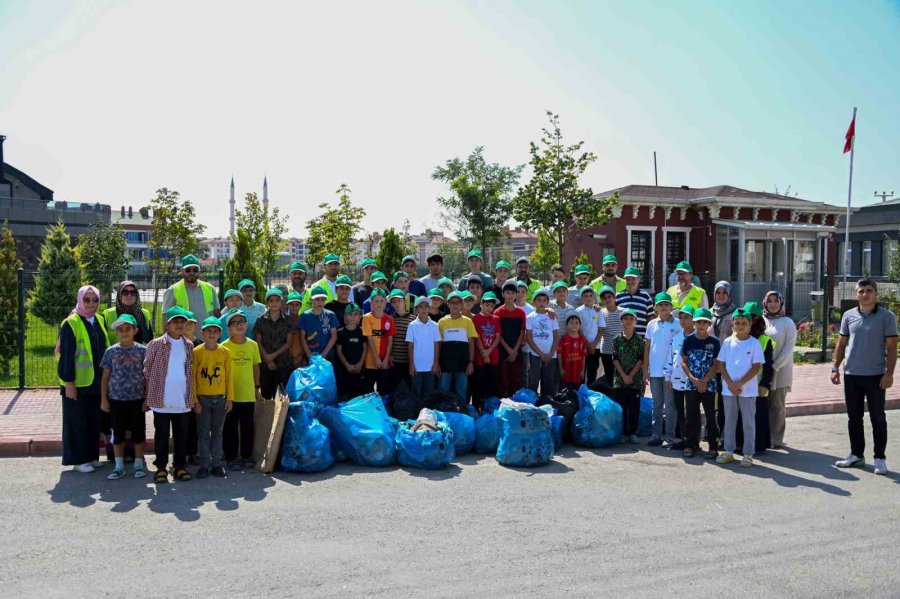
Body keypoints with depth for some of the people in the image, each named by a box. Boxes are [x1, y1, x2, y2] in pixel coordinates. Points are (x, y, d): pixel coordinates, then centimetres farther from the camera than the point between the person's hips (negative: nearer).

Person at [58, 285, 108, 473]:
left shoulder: (100, 321, 9)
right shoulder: (70, 324, -9)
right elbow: (66, 355, -11)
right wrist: (68, 382, -14)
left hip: (97, 382, 6)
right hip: (77, 383, -6)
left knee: (94, 420, 12)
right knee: (77, 421, 3)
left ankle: (91, 456, 22)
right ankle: (78, 460, 12)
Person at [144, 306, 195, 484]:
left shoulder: (189, 345, 8)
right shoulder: (156, 344, -2)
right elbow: (147, 372, 2)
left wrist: (192, 397, 10)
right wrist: (147, 397, 0)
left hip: (183, 401, 3)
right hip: (161, 400, -3)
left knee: (182, 435, 9)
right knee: (162, 435, 5)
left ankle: (180, 466, 20)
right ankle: (161, 468, 16)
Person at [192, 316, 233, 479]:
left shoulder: (225, 352, 1)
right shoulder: (196, 352, -5)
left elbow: (229, 376, 4)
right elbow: (192, 377, -4)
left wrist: (230, 398, 1)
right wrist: (195, 400, -7)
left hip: (221, 398, 2)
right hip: (202, 399, -2)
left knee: (217, 433, 9)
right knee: (203, 433, 5)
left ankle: (216, 464, 17)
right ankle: (204, 465, 13)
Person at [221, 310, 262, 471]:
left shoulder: (253, 345, 3)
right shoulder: (224, 347, -7)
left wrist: (257, 388, 12)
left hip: (248, 394, 3)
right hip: (230, 395, -3)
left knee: (248, 427, 11)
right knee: (230, 428, 6)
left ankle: (247, 456, 24)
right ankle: (231, 458, 18)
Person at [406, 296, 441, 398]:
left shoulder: (434, 326, 1)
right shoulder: (412, 325, -2)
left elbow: (437, 346, 3)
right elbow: (410, 346, -1)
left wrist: (436, 364, -1)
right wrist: (411, 365, -5)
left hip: (430, 366, 1)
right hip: (417, 366, -1)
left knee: (429, 392, 7)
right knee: (416, 393, 6)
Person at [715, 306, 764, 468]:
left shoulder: (754, 343, -5)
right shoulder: (728, 342, 4)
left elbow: (756, 367, -8)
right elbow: (721, 364, 3)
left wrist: (740, 383, -14)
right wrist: (730, 383, -9)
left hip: (748, 390, -3)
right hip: (728, 389, 3)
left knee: (749, 422, 4)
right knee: (729, 421, 11)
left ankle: (748, 454, 12)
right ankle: (728, 452, 21)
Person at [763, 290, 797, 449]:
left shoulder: (787, 323, 0)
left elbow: (788, 348, -6)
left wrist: (775, 366, -13)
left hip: (780, 372, -2)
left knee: (777, 406, 3)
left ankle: (776, 439, 10)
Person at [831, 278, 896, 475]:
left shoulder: (886, 316, -4)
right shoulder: (848, 316, 6)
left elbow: (891, 347, -6)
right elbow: (841, 344, 11)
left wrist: (889, 373, -12)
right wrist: (835, 367, 5)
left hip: (875, 375, -4)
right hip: (851, 375, 4)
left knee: (878, 418, 5)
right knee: (854, 417, 11)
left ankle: (880, 458, 14)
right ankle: (857, 455, 23)